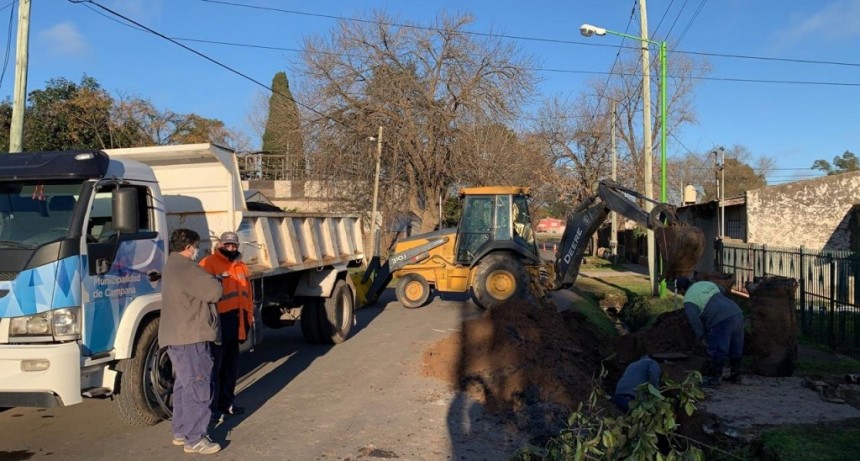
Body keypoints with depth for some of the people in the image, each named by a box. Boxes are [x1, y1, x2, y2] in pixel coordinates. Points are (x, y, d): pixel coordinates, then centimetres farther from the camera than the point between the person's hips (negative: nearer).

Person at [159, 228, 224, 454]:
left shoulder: (172, 266, 17)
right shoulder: (186, 268, -18)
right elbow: (214, 292, -19)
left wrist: (209, 281, 6)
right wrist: (214, 281, 1)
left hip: (177, 336, 11)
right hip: (190, 338, -11)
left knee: (184, 385, 17)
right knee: (198, 387, -7)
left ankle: (181, 432, 25)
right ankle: (194, 439, -3)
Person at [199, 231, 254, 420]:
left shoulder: (241, 266, 16)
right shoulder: (209, 263, -11)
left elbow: (247, 291, 20)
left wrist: (249, 315, 17)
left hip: (236, 322, 8)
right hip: (218, 321, -8)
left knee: (231, 365, 17)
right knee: (214, 364, -4)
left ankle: (227, 402, 29)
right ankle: (211, 406, 5)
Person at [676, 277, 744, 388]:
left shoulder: (689, 300, -1)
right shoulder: (706, 283, 20)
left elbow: (695, 321, -5)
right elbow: (723, 293, 30)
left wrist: (700, 337, 7)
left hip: (721, 322, -8)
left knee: (716, 351, 2)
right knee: (736, 349, 19)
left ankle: (714, 379, 9)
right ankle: (735, 376, 31)